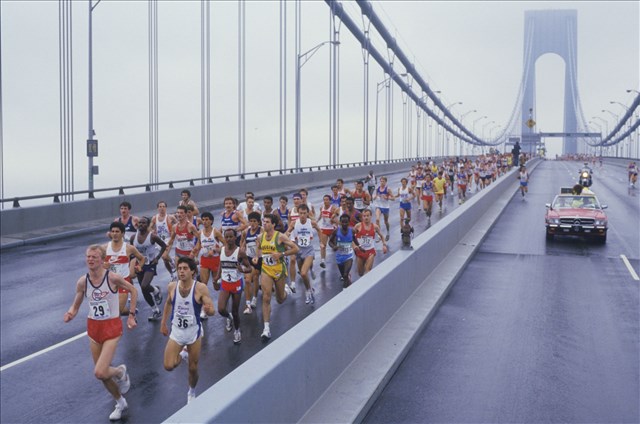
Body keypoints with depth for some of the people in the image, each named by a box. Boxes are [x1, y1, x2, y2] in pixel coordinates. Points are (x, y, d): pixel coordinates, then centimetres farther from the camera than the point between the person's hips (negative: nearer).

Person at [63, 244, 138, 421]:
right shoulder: (82, 282, -6)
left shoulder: (112, 277, -17)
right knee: (102, 373, 13)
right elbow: (76, 305, 5)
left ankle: (121, 372, 19)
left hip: (112, 327, -5)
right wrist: (70, 314, -18)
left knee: (100, 373, -17)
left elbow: (133, 291, -2)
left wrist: (131, 315, -2)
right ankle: (120, 403, 37)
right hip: (93, 327, 5)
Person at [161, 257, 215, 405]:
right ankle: (183, 354, 28)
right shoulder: (172, 286, -8)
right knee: (168, 366, -7)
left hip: (193, 331, -2)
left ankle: (191, 393, 38)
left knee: (193, 368, 8)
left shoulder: (200, 288, -19)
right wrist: (163, 323, 15)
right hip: (176, 331, 2)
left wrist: (208, 310, -43)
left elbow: (212, 311, -19)